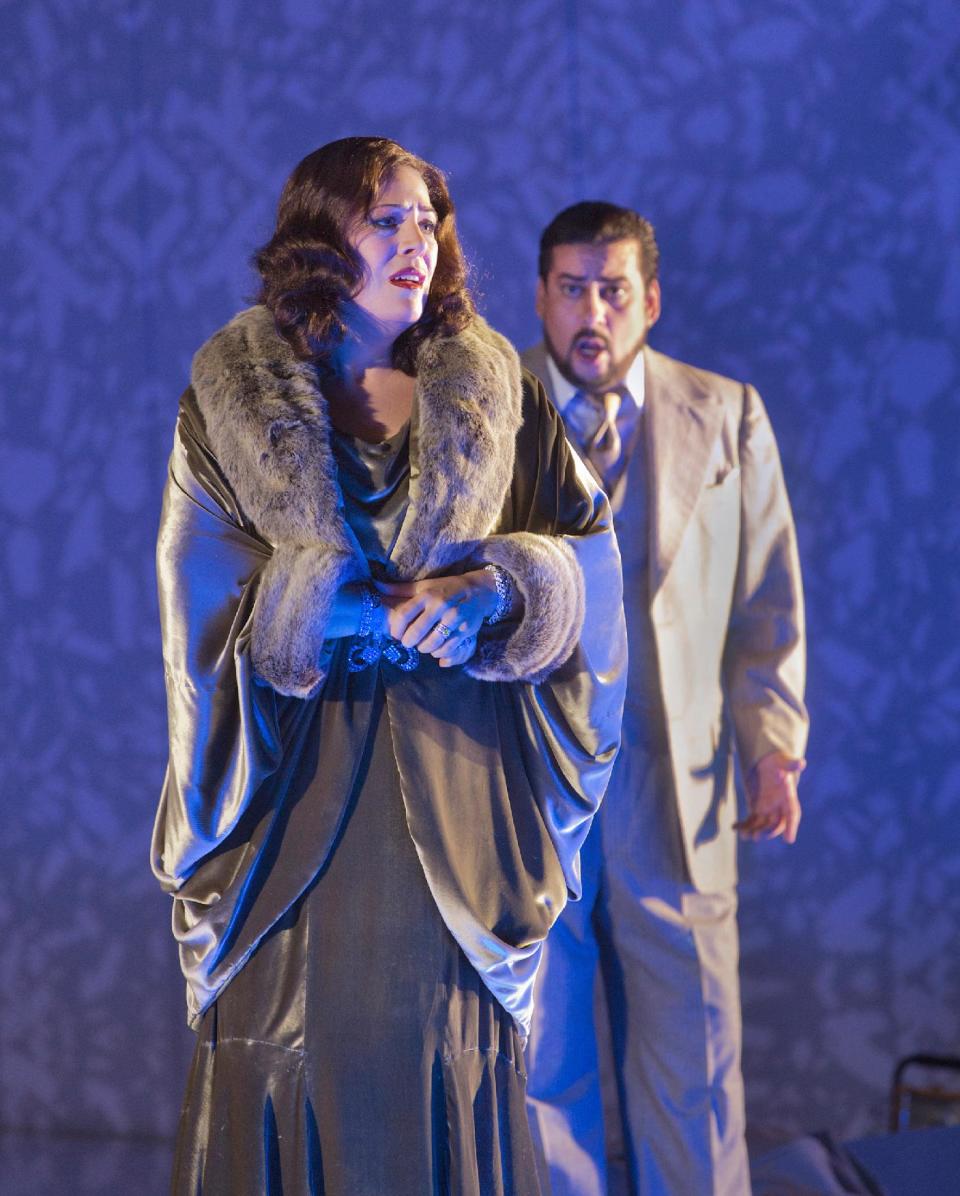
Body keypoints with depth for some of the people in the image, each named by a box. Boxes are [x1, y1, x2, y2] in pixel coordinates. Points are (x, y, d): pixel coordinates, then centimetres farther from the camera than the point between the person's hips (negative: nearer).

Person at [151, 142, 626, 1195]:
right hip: (300, 783, -1)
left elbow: (590, 556, 3)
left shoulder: (494, 393, 7)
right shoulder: (232, 397, 3)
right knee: (300, 1063, 2)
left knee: (447, 1066, 2)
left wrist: (488, 586, -17)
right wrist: (371, 611, -15)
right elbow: (208, 595, -4)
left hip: (452, 786, 1)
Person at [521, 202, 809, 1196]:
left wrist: (774, 743, 0)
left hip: (674, 783, 1)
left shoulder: (727, 417, 8)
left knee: (693, 1049, 4)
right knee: (543, 1053, 6)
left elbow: (767, 601, 9)